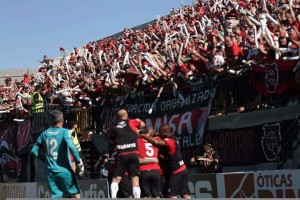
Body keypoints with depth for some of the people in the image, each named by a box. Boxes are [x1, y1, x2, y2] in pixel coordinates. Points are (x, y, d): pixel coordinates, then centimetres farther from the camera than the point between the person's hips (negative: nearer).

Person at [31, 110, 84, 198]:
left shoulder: (44, 134, 8)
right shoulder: (64, 132, -7)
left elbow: (34, 150, 12)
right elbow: (71, 146, -25)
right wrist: (79, 161, -20)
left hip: (50, 171, 5)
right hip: (64, 170, -5)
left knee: (55, 196, 9)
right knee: (76, 194, 10)